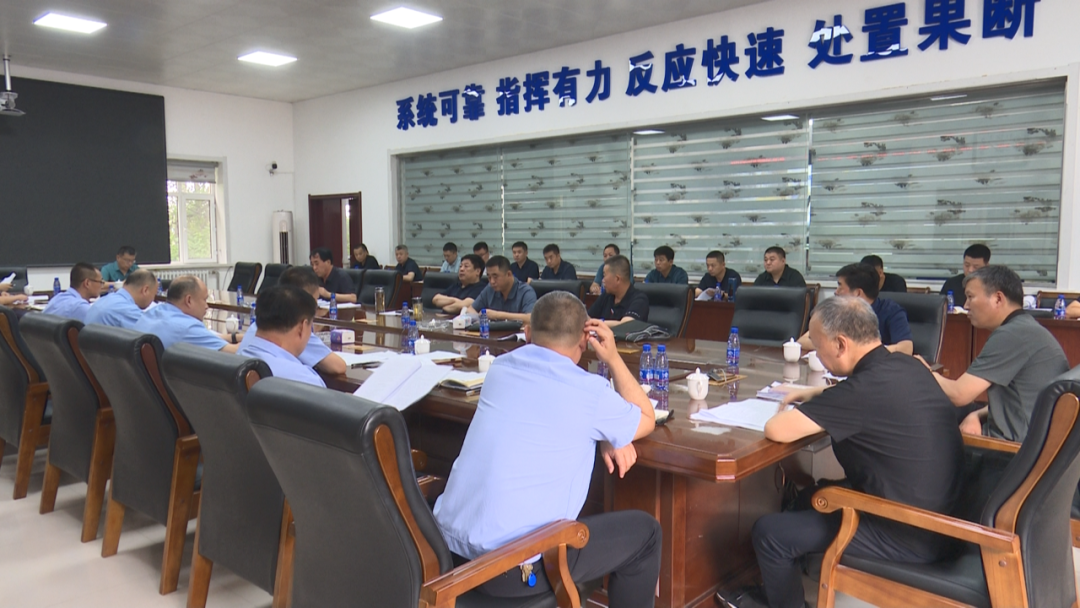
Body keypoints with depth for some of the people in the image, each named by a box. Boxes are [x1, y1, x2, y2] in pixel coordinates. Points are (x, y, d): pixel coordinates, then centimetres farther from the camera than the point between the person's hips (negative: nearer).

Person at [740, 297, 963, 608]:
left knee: (768, 532, -4)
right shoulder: (905, 365, -1)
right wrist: (815, 395, 10)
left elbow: (777, 430, -27)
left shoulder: (868, 388, -28)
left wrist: (790, 412, -5)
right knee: (811, 496, 26)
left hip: (907, 538, -9)